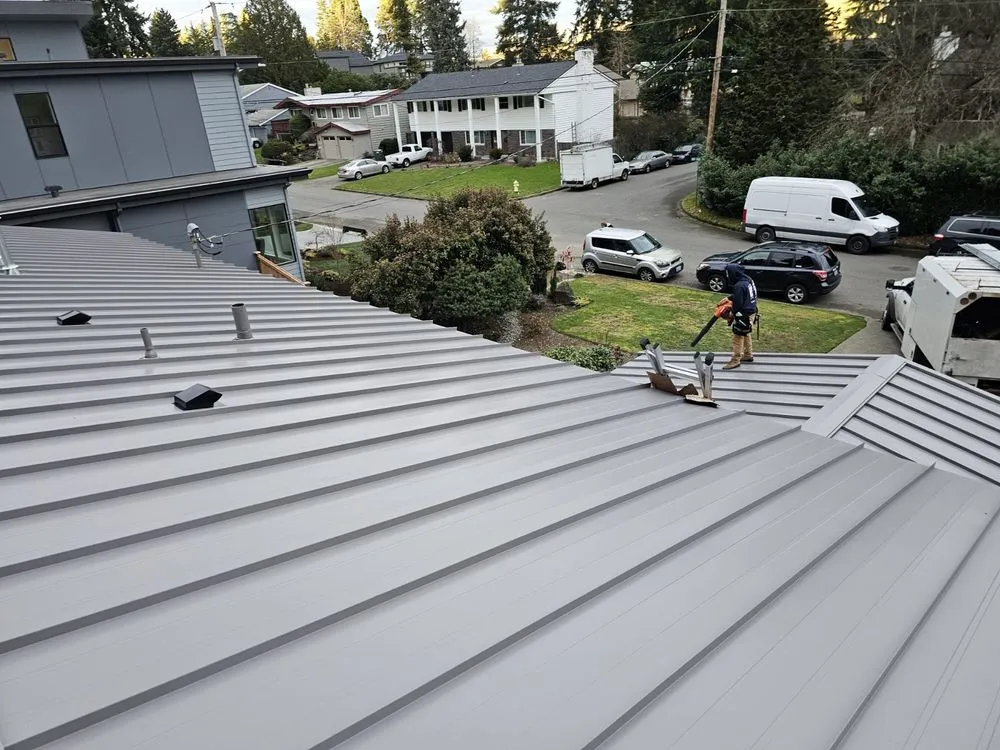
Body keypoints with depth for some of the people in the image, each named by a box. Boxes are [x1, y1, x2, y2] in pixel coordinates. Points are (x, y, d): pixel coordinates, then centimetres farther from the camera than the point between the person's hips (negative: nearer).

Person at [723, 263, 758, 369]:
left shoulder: (740, 286, -26)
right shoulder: (748, 280, 4)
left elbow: (738, 303, -20)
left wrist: (733, 314, -4)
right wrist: (729, 298, 9)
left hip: (744, 315, -10)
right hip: (751, 312, 10)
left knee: (737, 337, 0)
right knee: (745, 335, 24)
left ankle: (735, 361, 8)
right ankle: (748, 355, 37)